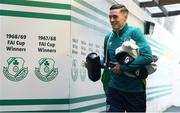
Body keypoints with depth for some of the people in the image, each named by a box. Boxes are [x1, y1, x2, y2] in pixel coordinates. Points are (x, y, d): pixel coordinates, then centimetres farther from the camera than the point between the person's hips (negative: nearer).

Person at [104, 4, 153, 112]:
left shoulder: (134, 32, -10)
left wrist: (123, 67, -20)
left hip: (135, 90, -4)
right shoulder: (108, 37, 5)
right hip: (114, 89, 4)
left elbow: (148, 56, -21)